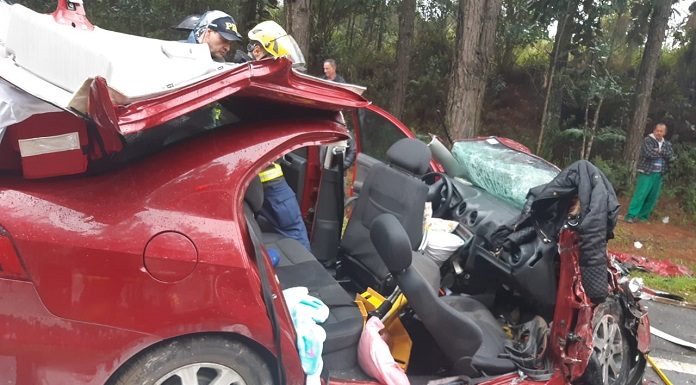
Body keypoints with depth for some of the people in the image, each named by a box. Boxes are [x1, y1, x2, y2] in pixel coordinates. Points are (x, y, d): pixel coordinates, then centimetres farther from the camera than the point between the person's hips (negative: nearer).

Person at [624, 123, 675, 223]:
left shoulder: (667, 144, 14)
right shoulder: (647, 140, -5)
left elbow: (671, 157, -1)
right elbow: (649, 153, -20)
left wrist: (660, 151, -11)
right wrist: (663, 153, -4)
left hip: (659, 174, 6)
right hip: (646, 172, -6)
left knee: (653, 197, 7)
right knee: (640, 194, -12)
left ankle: (643, 216, 17)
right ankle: (631, 215, -10)